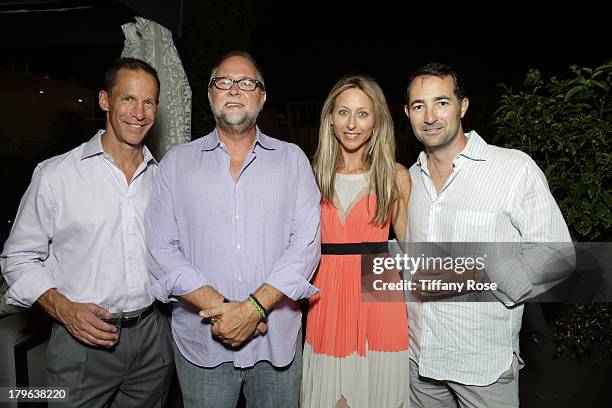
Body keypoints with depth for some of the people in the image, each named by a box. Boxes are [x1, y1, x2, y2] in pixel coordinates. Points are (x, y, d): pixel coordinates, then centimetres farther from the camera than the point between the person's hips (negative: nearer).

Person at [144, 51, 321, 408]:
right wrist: (218, 308, -14)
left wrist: (254, 307, -16)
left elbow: (306, 242, -6)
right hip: (201, 339, 0)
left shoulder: (292, 159, 3)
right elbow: (161, 248, -3)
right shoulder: (177, 163, 4)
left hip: (276, 337, 0)